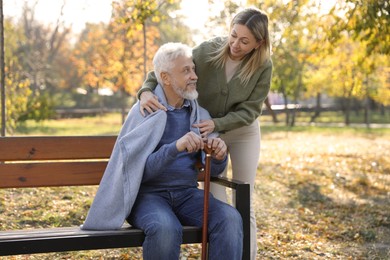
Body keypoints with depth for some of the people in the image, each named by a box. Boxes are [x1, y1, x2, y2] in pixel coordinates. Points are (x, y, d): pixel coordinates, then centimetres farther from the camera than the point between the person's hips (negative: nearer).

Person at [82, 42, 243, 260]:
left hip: (187, 194, 4)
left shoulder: (199, 113, 7)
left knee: (230, 219, -26)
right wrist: (175, 147, -31)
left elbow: (213, 170, 7)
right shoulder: (144, 112, -7)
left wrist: (219, 155, -17)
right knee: (166, 228, -37)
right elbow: (140, 170, -16)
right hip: (148, 194, -4)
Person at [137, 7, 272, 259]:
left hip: (244, 132, 0)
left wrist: (216, 123, -33)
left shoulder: (263, 66, -22)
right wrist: (147, 90, -40)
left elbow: (249, 110, -19)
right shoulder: (209, 50, -24)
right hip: (208, 130, 0)